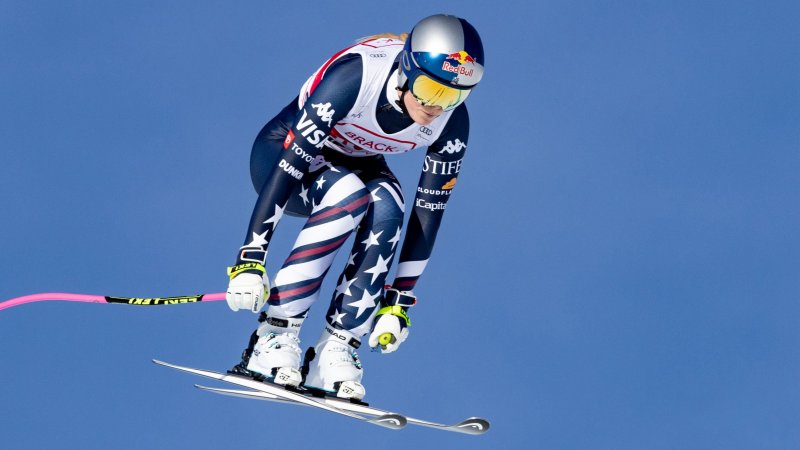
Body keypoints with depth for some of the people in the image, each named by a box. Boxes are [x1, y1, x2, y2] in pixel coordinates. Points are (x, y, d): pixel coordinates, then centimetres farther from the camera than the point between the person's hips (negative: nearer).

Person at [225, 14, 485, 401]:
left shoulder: (452, 122, -22)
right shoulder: (356, 75, -36)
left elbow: (428, 212, -14)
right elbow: (289, 165, -35)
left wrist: (400, 299, -14)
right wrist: (250, 259, -38)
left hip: (356, 164, 4)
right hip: (281, 152, -4)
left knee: (386, 209, -31)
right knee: (349, 196, -36)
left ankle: (335, 352, -25)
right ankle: (273, 338, -30)